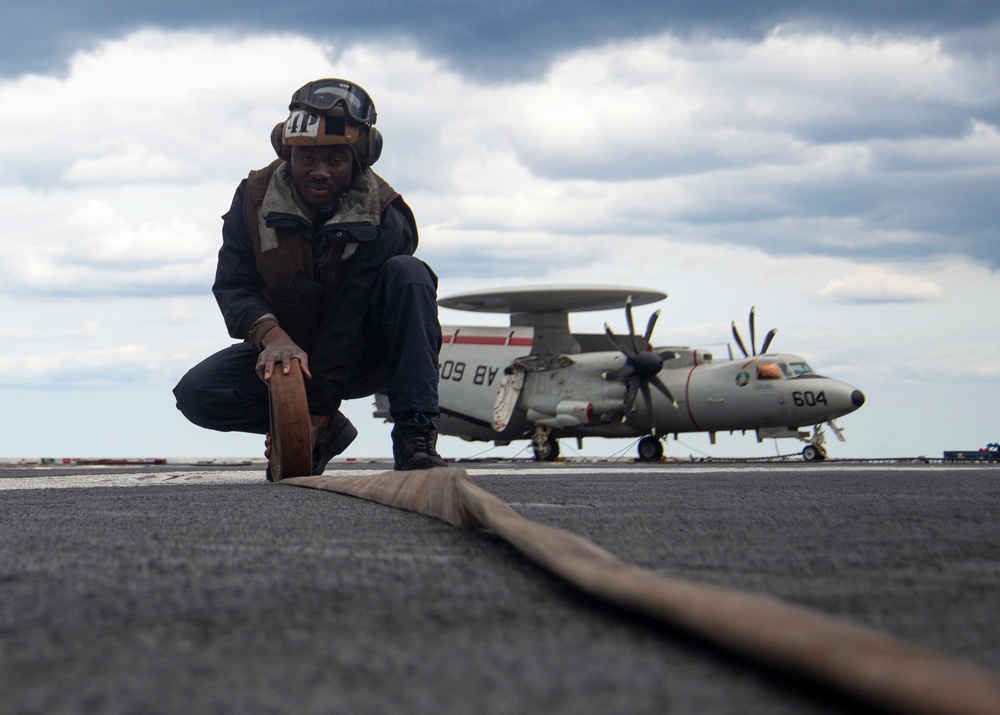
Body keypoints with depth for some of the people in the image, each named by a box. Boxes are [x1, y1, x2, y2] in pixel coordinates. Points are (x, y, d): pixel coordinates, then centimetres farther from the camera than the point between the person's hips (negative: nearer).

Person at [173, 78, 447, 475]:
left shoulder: (383, 219, -20)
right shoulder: (255, 197, -11)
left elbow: (348, 323, -25)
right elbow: (233, 285, -14)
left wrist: (313, 410, -31)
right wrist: (271, 336, -38)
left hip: (363, 356, -2)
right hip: (284, 349, 3)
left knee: (408, 274, -31)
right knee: (195, 394, -21)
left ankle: (414, 436, -33)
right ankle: (325, 429, -4)